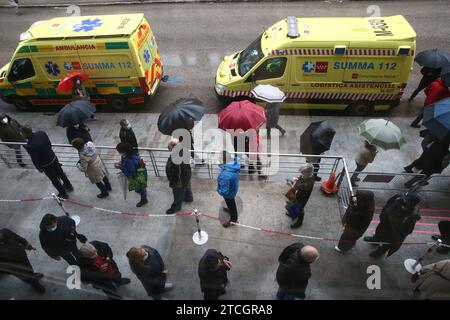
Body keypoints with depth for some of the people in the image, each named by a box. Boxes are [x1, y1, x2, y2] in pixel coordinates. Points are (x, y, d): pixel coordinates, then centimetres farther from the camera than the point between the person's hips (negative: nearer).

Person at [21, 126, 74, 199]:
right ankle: (69, 186, 51)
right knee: (61, 173, 28)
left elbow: (35, 160, -19)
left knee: (54, 180, 18)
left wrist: (39, 168, 0)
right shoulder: (41, 133, -16)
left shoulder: (29, 146, -31)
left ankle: (63, 194, 38)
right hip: (54, 158, 5)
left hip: (46, 165, -5)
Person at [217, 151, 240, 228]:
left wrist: (219, 191, -12)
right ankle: (231, 209, 67)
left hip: (229, 193, -7)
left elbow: (224, 191, -35)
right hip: (234, 187, 7)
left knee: (231, 204, 23)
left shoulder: (225, 175, -45)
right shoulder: (235, 161, -25)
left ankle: (233, 220, 51)